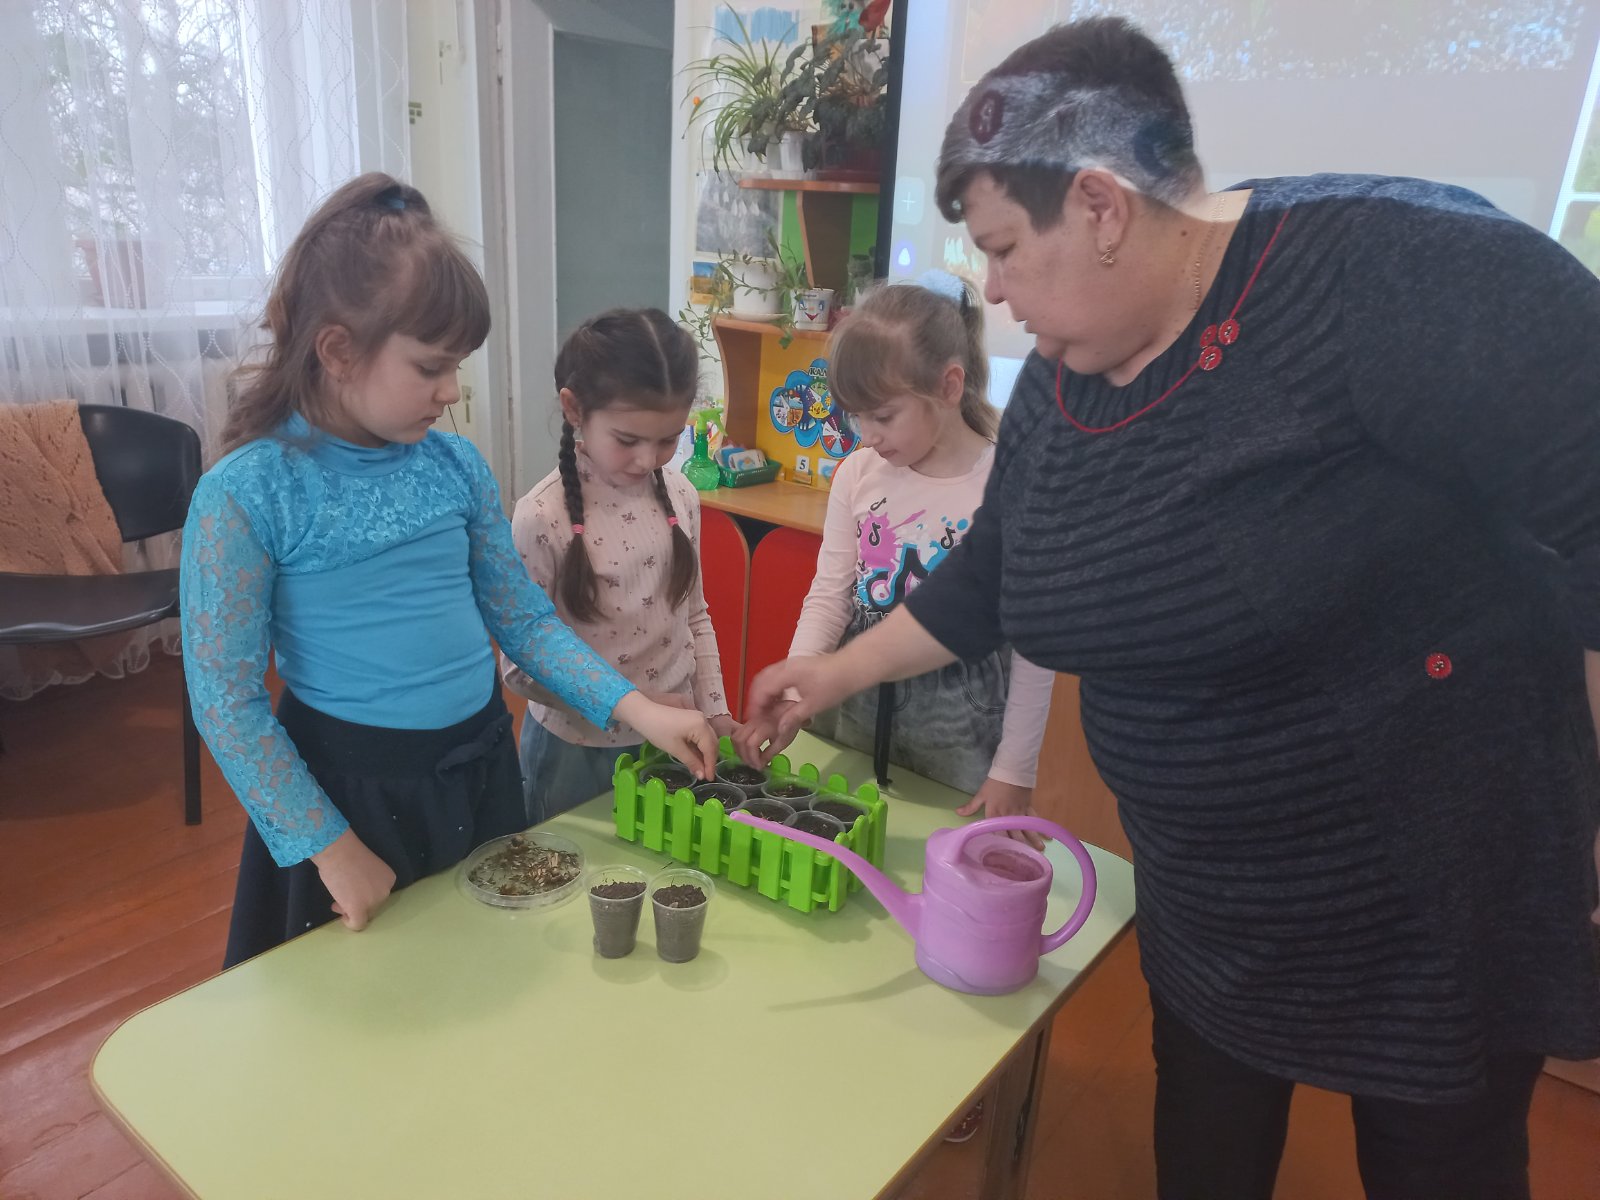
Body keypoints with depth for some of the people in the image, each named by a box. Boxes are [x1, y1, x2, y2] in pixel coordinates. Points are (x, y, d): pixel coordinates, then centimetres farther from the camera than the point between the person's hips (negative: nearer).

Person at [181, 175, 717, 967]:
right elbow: (226, 701, -12)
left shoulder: (456, 463, -3)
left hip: (480, 766, 5)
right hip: (353, 788, -4)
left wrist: (636, 710, -9)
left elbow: (524, 618, 2)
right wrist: (330, 846, -11)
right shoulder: (246, 495, -16)